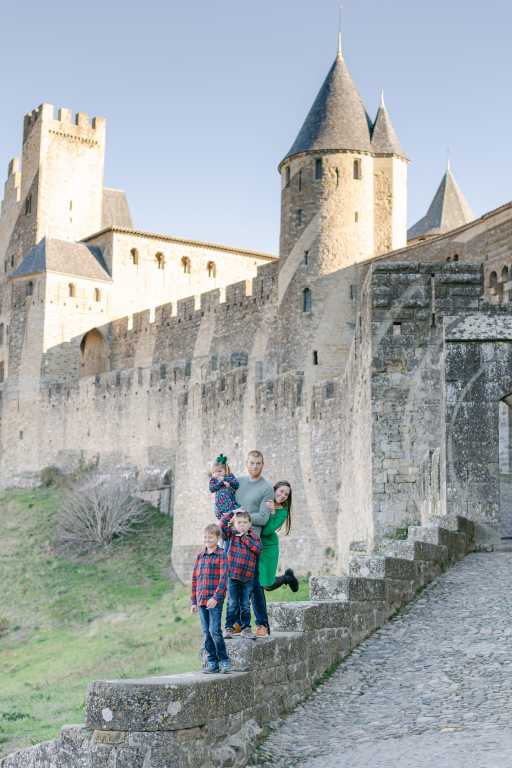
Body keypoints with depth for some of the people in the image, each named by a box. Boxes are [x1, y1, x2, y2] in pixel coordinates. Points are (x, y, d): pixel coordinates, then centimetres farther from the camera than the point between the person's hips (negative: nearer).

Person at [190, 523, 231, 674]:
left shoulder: (221, 554, -3)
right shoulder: (200, 556, 13)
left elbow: (223, 578, -10)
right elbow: (195, 578, 15)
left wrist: (216, 597, -19)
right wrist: (194, 601, 12)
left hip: (215, 600, -6)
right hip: (201, 600, 6)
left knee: (215, 631, -9)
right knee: (206, 633, 7)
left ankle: (224, 660, 4)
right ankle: (212, 663, 13)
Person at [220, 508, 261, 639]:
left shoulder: (253, 537, 8)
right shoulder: (231, 535, 3)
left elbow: (258, 548, -11)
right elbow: (223, 523, -11)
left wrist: (245, 538, -10)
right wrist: (233, 513, -6)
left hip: (248, 577, 2)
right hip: (233, 576, -2)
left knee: (246, 605, 8)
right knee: (232, 604, 2)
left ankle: (245, 628, 16)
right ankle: (229, 628, 10)